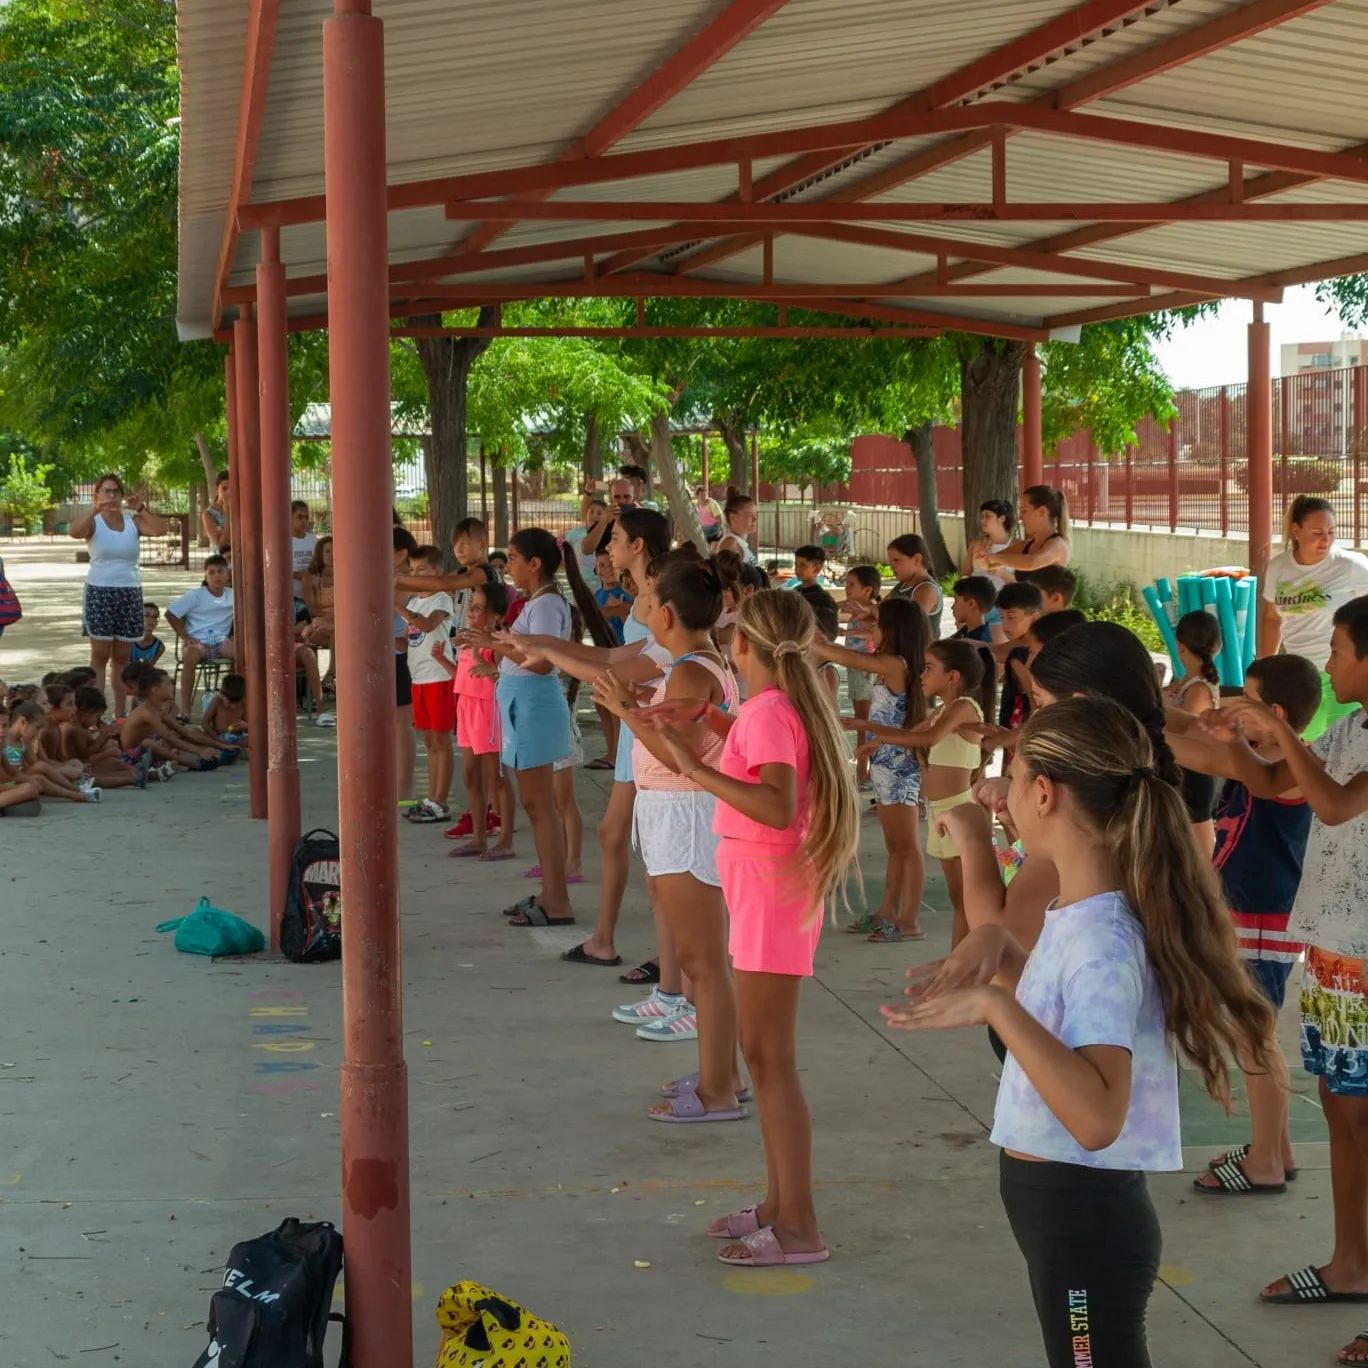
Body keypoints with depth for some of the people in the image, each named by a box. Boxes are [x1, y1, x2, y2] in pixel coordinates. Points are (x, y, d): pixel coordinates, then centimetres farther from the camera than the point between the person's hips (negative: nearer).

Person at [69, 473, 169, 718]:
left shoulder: (133, 521, 6)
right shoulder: (93, 522, -1)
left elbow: (161, 529, -9)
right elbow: (75, 531, -23)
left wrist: (141, 509, -17)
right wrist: (95, 509, -32)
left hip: (130, 591, 3)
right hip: (100, 590, -3)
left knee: (122, 657, 8)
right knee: (100, 655, -4)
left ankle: (120, 714, 12)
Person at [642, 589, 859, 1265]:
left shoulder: (768, 712, -20)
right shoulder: (781, 705, 9)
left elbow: (778, 807, -33)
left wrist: (696, 768, -31)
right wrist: (709, 718, 27)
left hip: (772, 891, -10)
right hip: (765, 888, 10)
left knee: (770, 1059, -7)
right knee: (763, 1053, 16)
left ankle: (799, 1228, -4)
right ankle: (779, 1203, 24)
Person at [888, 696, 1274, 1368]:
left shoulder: (1102, 941, -27)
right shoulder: (1080, 912, 2)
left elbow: (1097, 1118, -38)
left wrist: (995, 1004, -40)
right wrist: (997, 945, 5)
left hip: (1083, 1218, -10)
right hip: (1061, 1207, 10)